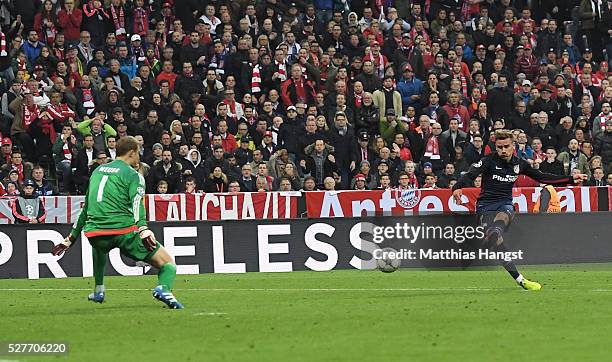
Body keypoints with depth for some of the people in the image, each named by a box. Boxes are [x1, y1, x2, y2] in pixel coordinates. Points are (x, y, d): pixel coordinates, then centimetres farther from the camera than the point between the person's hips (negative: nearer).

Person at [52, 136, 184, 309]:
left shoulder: (98, 171, 23)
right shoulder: (133, 175, 3)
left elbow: (87, 207, 31)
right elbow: (136, 206, -16)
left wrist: (72, 237, 37)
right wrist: (144, 231, -28)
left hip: (94, 231, 6)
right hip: (123, 230, -6)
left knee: (99, 247, 44)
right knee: (167, 262, 0)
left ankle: (98, 291, 39)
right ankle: (164, 288, -31)